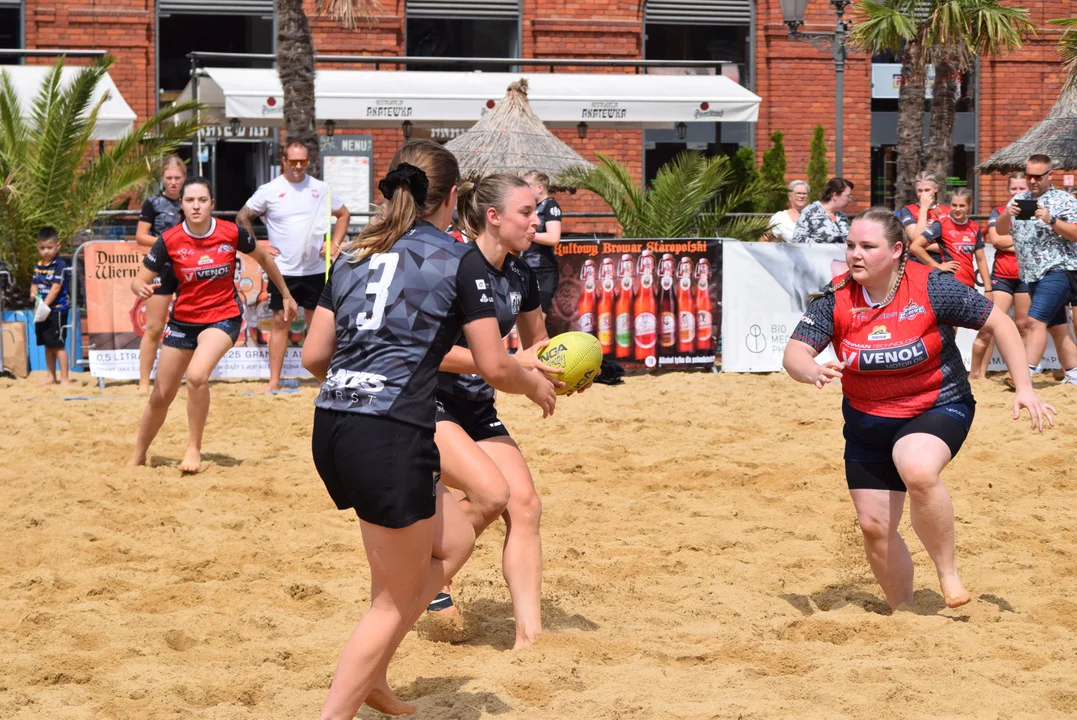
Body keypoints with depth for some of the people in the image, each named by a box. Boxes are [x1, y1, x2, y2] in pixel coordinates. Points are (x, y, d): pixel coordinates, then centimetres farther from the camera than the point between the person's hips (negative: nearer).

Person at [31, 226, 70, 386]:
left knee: (57, 345, -6)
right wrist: (33, 293, -8)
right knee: (48, 345, 15)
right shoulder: (38, 265, 11)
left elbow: (56, 288, -17)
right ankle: (51, 376, 24)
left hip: (56, 309, -7)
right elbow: (34, 284, 16)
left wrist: (45, 305, -21)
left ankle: (64, 378, -2)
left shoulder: (60, 265, -11)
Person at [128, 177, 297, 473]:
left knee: (197, 376, -29)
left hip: (223, 317, -2)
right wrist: (142, 289, -31)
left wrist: (286, 294, 16)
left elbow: (263, 258, 8)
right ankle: (138, 456, 30)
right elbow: (139, 280, -7)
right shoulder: (169, 240, -12)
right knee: (161, 396, 8)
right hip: (183, 320, 2)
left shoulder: (232, 233, -12)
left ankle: (194, 449, -12)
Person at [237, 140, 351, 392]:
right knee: (280, 322, 2)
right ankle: (274, 380, 5)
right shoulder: (269, 191, -2)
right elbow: (242, 218, 6)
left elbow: (343, 215, 15)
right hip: (282, 270, -1)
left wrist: (335, 244, 3)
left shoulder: (321, 189, 3)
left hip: (315, 269, 1)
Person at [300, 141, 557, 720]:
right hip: (392, 438, -7)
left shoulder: (353, 254, 17)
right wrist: (535, 385, 19)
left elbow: (313, 356, 16)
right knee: (396, 600, 7)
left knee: (454, 538, 24)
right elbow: (493, 367, -1)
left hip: (330, 429, 7)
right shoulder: (460, 259, 1)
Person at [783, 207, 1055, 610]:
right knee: (874, 526, 5)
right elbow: (794, 353, -16)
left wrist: (1024, 388, -13)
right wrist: (813, 371, -40)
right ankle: (902, 611, 29)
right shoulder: (836, 299, -11)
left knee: (918, 471, -36)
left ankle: (947, 573, -15)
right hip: (867, 421, 4)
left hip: (937, 407, -4)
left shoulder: (932, 287, -18)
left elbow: (998, 323, -9)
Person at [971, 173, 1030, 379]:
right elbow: (995, 239, -8)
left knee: (1023, 326, 5)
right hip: (1002, 276, -1)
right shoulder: (998, 212, 8)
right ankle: (977, 372, -4)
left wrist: (1008, 243, -10)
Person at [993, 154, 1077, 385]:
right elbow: (1000, 230, 8)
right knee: (1057, 327, 11)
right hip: (1031, 274, 7)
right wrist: (1007, 215, -13)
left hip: (1057, 270, -7)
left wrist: (1051, 220, -25)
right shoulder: (1020, 200, 14)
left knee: (1035, 320, -20)